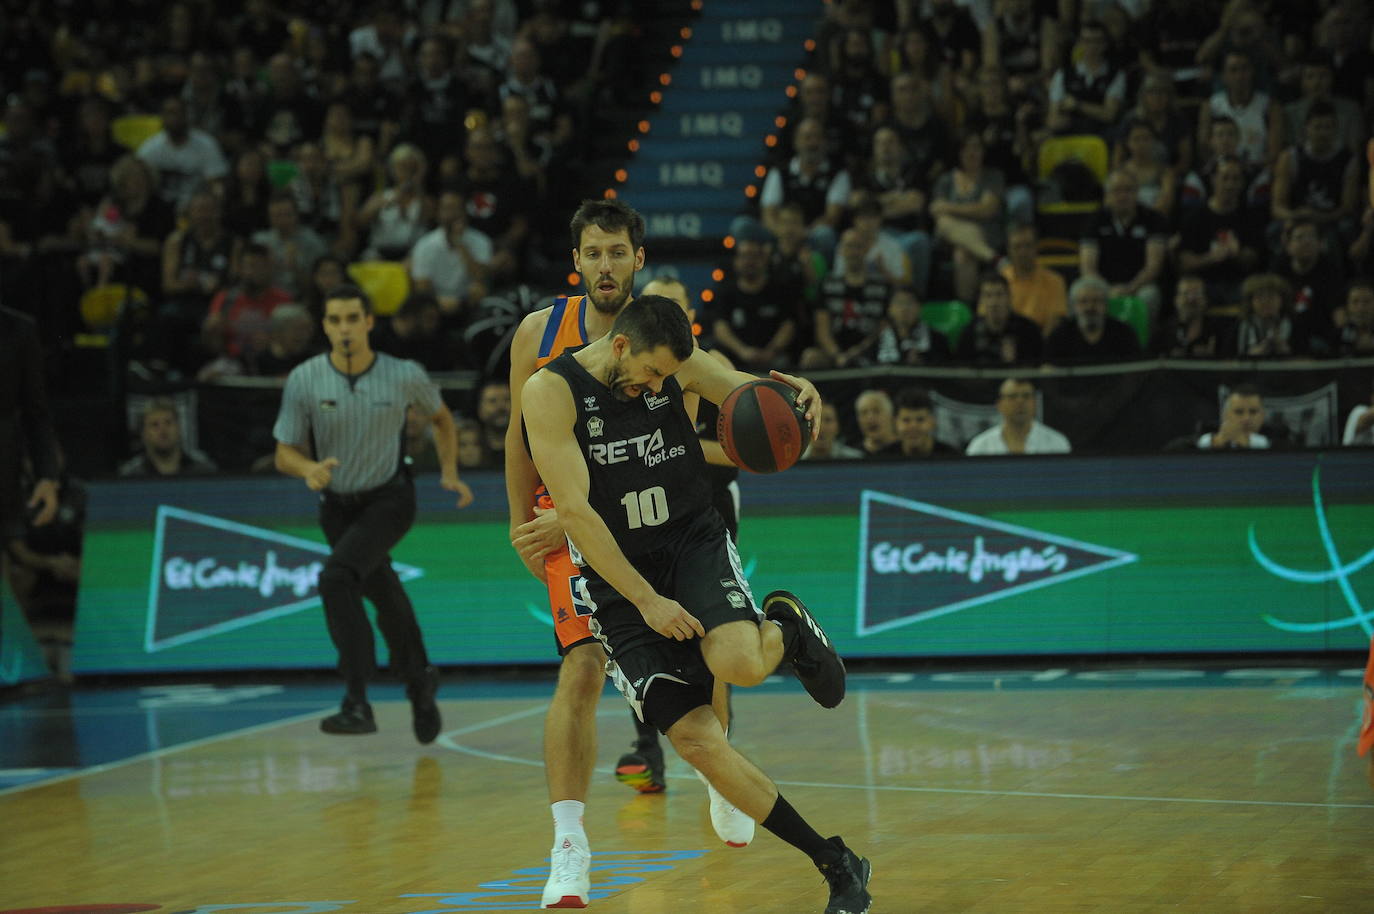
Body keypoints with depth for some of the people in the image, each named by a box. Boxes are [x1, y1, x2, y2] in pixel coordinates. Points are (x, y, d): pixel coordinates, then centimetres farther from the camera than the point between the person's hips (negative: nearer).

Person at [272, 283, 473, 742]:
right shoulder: (304, 381, -14)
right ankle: (419, 682, 43)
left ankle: (357, 701, -26)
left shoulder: (404, 376, -15)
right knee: (384, 596, 16)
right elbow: (285, 453, -7)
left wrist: (449, 472, -1)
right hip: (338, 505, 3)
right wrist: (308, 469, -28)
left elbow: (440, 417, 7)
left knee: (337, 577, -27)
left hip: (389, 500, -3)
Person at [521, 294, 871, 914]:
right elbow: (574, 510, -17)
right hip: (617, 578, -1)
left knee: (739, 665, -31)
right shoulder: (551, 391, -14)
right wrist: (646, 601, -19)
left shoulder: (675, 363, -4)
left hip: (694, 542, 1)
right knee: (696, 741, -9)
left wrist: (792, 391, -20)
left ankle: (790, 631, 8)